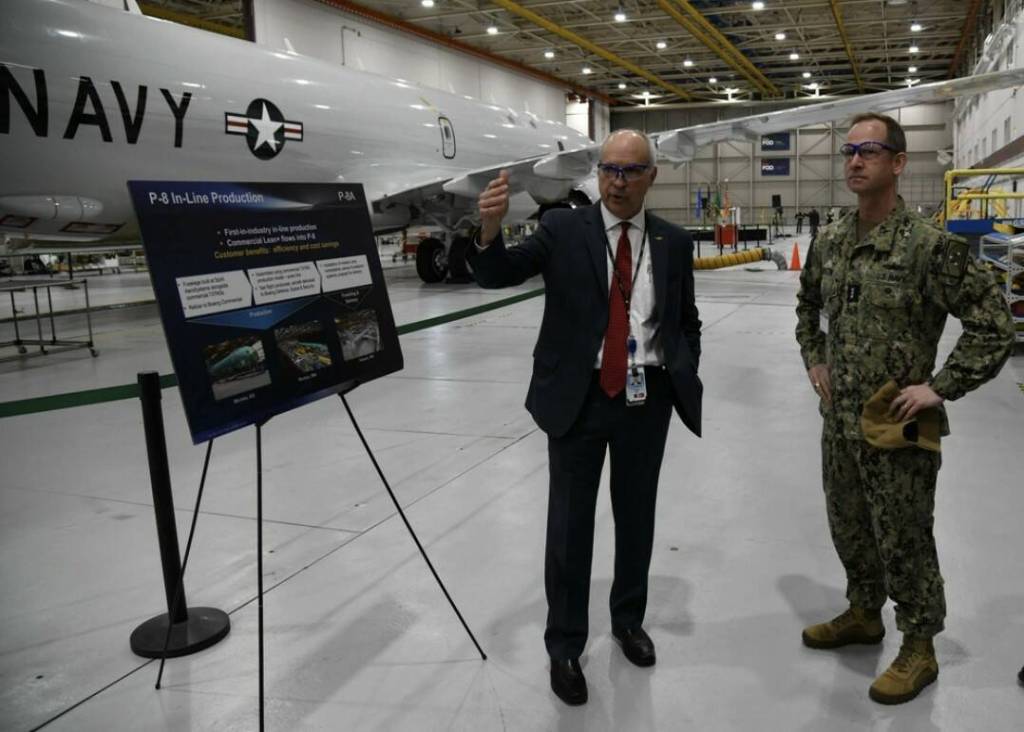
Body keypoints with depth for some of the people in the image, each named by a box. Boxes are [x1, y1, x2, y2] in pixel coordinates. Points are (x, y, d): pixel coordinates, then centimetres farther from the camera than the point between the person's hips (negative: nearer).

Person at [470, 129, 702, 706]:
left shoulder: (674, 242, 5)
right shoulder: (563, 229, -2)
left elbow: (688, 321, 14)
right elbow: (497, 274, -11)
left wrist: (686, 377, 1)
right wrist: (491, 227, -31)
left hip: (647, 399, 3)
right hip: (579, 397, -2)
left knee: (637, 516, 16)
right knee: (570, 523, 5)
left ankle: (629, 619, 40)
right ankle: (565, 646, 23)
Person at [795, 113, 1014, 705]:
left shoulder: (931, 246, -16)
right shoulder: (829, 243, 4)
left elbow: (996, 326, -14)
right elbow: (808, 306, 23)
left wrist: (941, 388, -17)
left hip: (897, 428, -6)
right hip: (839, 421, 6)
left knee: (904, 541, 7)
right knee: (849, 527, 20)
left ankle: (919, 649, 27)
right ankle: (864, 614, 42)